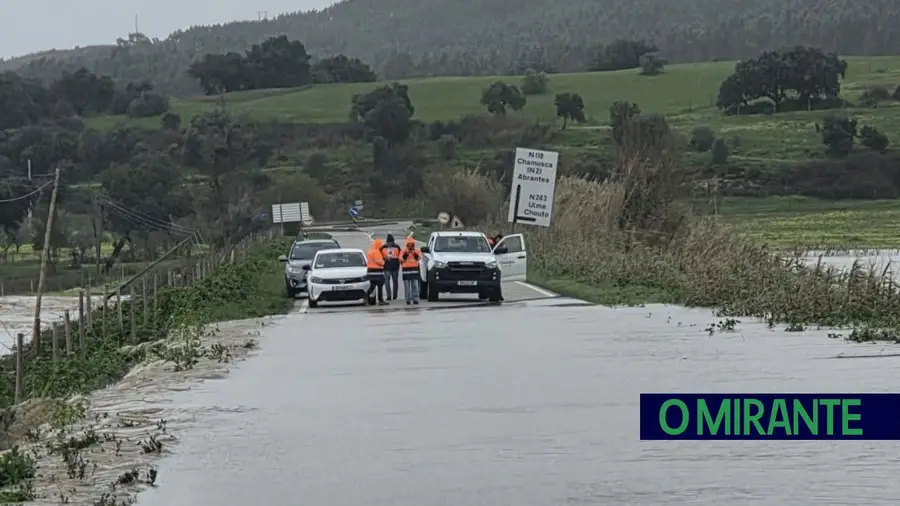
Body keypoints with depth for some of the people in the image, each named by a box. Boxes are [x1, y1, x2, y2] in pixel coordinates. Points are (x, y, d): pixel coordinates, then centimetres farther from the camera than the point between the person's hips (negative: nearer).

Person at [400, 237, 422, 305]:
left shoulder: (417, 251, 7)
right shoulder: (403, 251, 6)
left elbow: (419, 258, -10)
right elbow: (401, 259, -7)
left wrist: (415, 254, -26)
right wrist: (406, 254, -20)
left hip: (415, 270, 0)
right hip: (406, 270, 0)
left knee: (415, 286, -5)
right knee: (407, 286, -2)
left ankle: (415, 299, -6)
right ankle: (408, 300, 0)